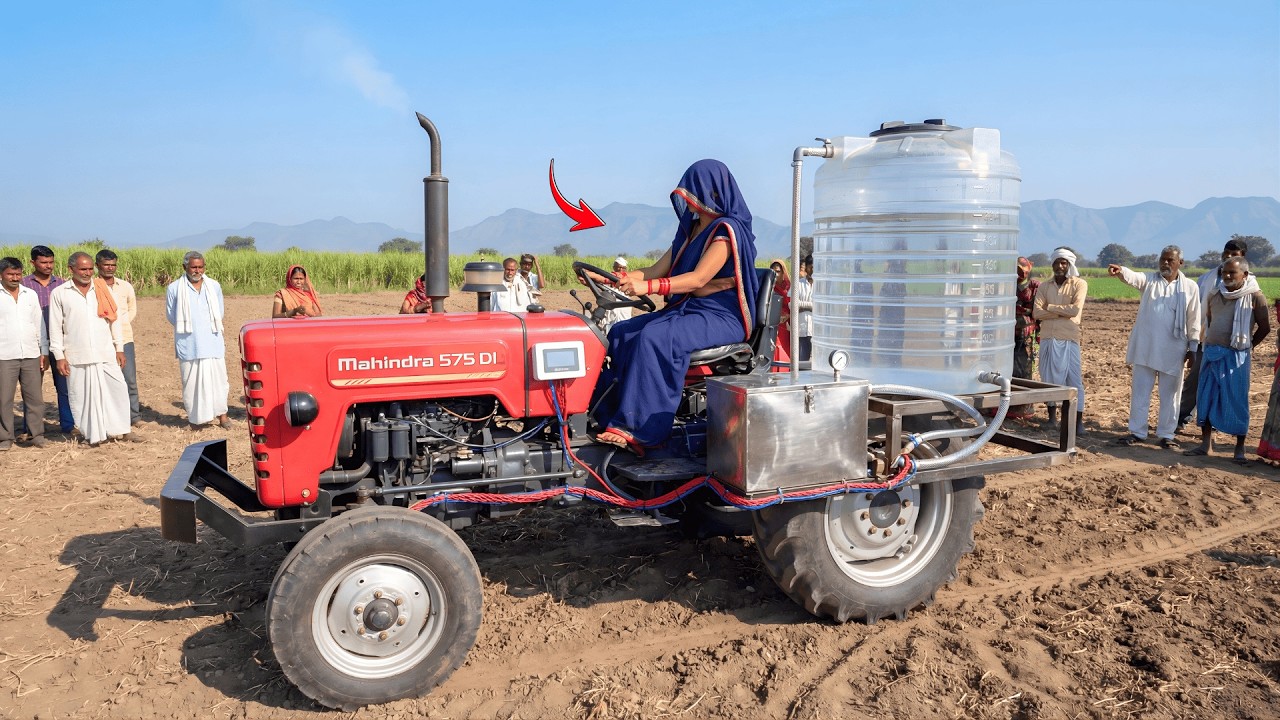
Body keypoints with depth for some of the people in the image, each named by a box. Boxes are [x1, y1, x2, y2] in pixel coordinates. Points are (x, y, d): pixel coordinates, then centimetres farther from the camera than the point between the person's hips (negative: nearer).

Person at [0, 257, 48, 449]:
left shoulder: (31, 294, 11)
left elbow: (39, 324, 14)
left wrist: (44, 351, 10)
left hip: (31, 355, 3)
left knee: (35, 397, 5)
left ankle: (37, 435, 13)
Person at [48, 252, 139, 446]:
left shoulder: (103, 289, 6)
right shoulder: (59, 294, 1)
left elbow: (114, 320, 10)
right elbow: (55, 327, 1)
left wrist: (119, 348, 7)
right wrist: (59, 357, -3)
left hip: (106, 354, 2)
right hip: (77, 356, -2)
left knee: (118, 389, 1)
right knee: (82, 396, 3)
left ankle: (121, 430, 11)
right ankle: (91, 434, 14)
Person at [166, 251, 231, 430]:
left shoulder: (214, 286, 8)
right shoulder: (174, 289, 0)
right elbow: (171, 315, 5)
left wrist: (207, 328, 10)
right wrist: (189, 329, 6)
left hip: (212, 342, 2)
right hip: (188, 345, -2)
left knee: (217, 377, 1)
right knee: (191, 380, 1)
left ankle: (221, 414, 11)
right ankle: (195, 418, 9)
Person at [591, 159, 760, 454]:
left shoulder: (727, 230, -11)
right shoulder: (690, 230, 17)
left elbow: (699, 278, -23)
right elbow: (657, 270, 14)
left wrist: (648, 287, -33)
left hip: (722, 318, -9)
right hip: (687, 309, 9)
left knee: (655, 337, -33)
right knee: (621, 334, -6)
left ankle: (638, 429, -32)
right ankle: (611, 416, -9)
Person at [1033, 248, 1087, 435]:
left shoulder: (1079, 284, 2)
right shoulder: (1044, 286, 11)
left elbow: (1075, 309, -12)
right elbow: (1036, 313, -2)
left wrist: (1050, 307, -5)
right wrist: (1063, 312, -10)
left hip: (1069, 338, -3)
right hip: (1048, 338, 3)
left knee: (1074, 378, -4)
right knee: (1049, 377, 8)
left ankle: (1078, 420, -4)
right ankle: (1052, 415, 18)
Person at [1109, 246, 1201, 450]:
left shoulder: (1190, 287, 2)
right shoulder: (1150, 280, 3)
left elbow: (1194, 320, 3)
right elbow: (1134, 277, -20)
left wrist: (1193, 347, 1)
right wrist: (1121, 271, -43)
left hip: (1173, 349, -1)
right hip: (1145, 347, 1)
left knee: (1169, 394, 7)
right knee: (1139, 391, 6)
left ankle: (1166, 435, 17)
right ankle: (1137, 432, 15)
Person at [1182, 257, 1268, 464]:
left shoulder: (1255, 297, -6)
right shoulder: (1214, 295, 8)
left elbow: (1265, 327, 0)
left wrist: (1246, 345, 4)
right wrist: (1209, 345, 15)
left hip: (1236, 357, -5)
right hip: (1211, 353, 5)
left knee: (1237, 402, -1)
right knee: (1206, 399, 6)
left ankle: (1240, 449, 8)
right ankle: (1206, 444, 14)